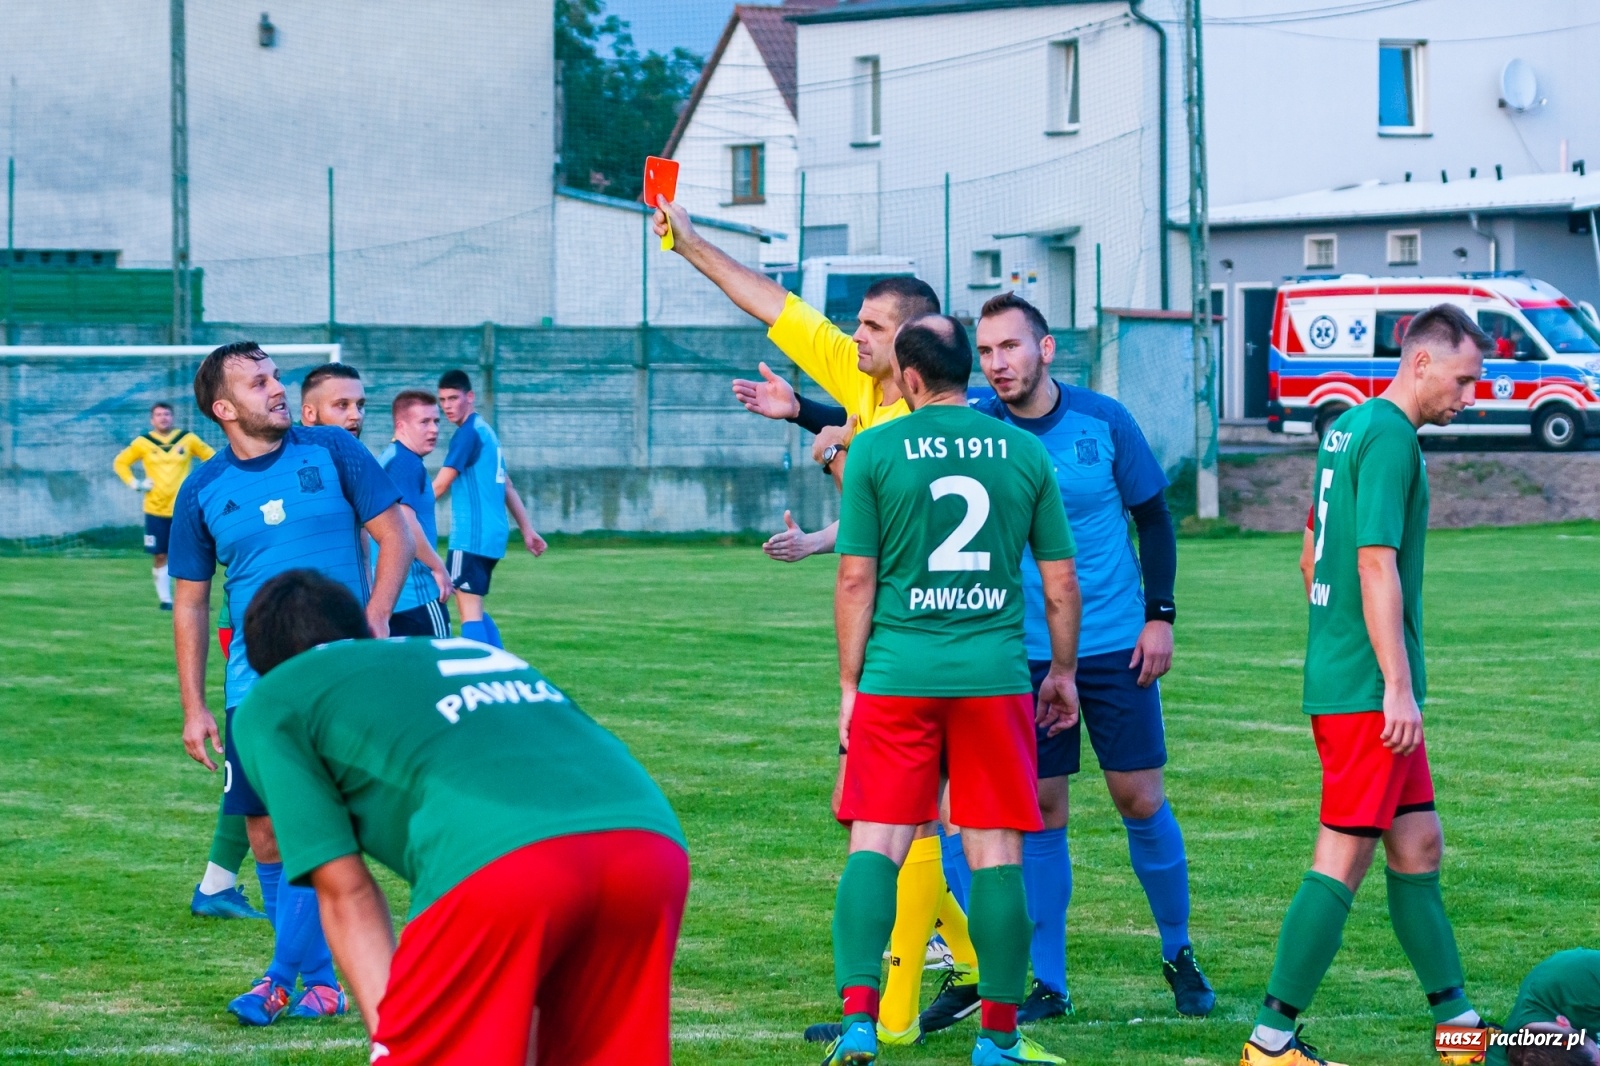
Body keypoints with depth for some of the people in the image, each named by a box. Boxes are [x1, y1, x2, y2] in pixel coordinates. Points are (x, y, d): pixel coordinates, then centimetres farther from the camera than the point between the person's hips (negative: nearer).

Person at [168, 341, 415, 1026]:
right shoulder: (203, 492, 6)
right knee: (265, 830, 2)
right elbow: (189, 602, 11)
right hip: (255, 679, 3)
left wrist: (374, 618, -11)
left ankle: (287, 975, -6)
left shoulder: (332, 452, 1)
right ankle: (318, 978, 14)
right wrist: (193, 707, 6)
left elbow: (394, 534, 5)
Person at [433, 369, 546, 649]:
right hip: (492, 534, 9)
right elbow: (507, 487, 22)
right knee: (475, 611, 17)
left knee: (469, 612, -10)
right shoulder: (486, 432, 18)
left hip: (471, 536, -9)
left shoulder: (468, 433, -11)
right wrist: (527, 530, 24)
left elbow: (439, 486, -15)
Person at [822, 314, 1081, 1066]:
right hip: (995, 676, 1)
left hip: (898, 676, -1)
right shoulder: (1024, 452, 6)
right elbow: (1060, 582, 9)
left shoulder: (875, 450, -1)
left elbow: (856, 579, -1)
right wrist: (1063, 671, 21)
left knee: (874, 845, 3)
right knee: (997, 854, 5)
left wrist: (849, 684, 7)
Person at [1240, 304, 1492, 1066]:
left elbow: (1314, 556, 22)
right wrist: (1398, 685, -20)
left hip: (1338, 679, 10)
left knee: (1418, 845, 13)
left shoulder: (1348, 428, 14)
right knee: (1343, 860, -7)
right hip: (1368, 689, -10)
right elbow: (1376, 565, -21)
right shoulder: (1390, 438, -15)